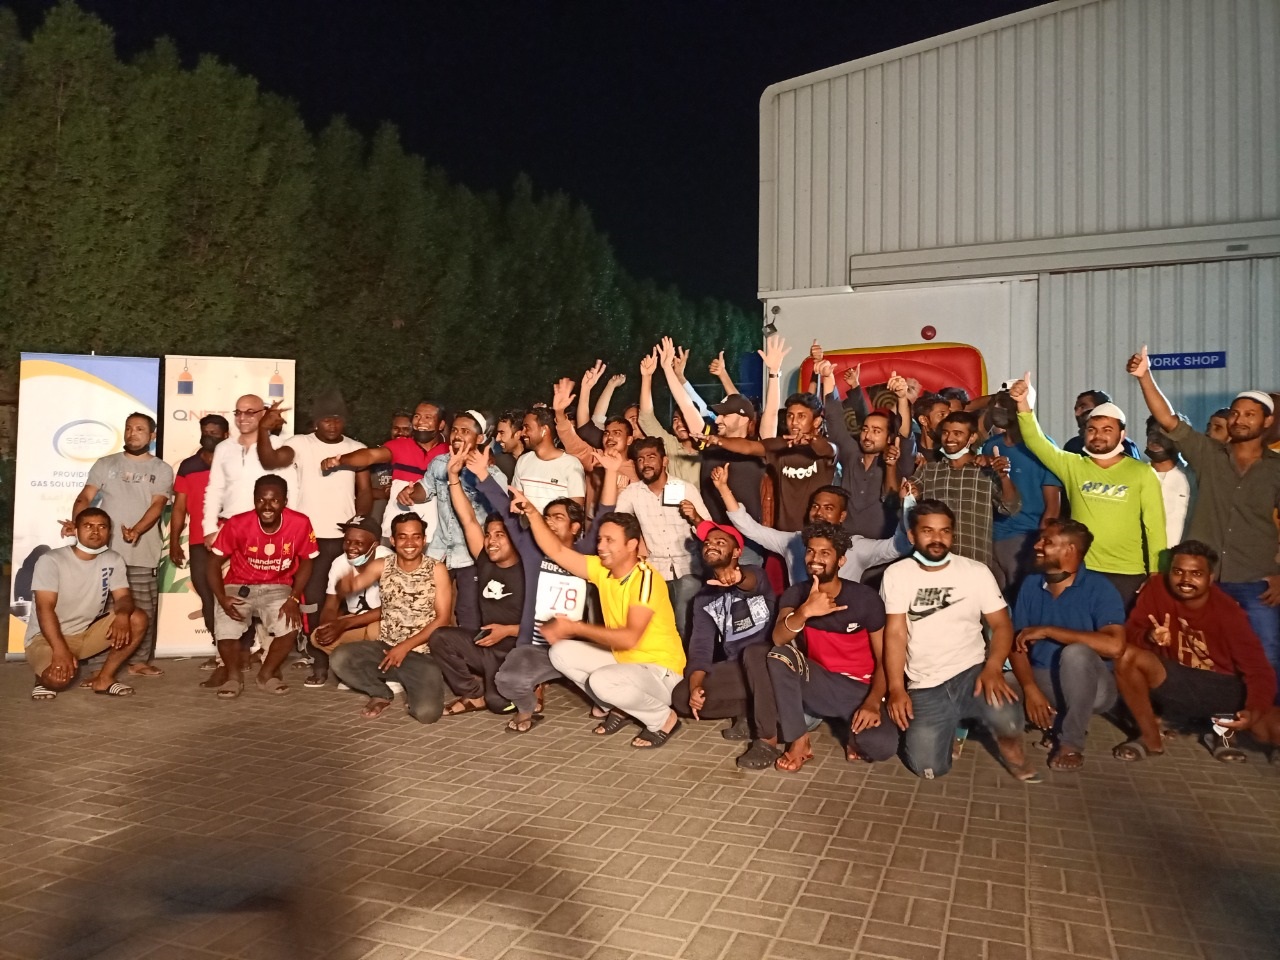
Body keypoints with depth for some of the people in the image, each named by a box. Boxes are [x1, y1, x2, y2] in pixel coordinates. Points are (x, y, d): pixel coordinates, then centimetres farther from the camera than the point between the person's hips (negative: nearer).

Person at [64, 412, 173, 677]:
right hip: (105, 550, 1)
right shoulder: (105, 464, 12)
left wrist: (136, 530, -23)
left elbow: (157, 505, -6)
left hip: (141, 552, -1)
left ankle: (141, 661, 10)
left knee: (143, 608, 1)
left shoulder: (161, 470, 7)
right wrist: (76, 522, -16)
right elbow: (85, 497, 5)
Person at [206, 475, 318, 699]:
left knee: (290, 626, -26)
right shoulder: (237, 524, -19)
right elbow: (215, 563, -8)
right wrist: (222, 598, -24)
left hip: (277, 588, 0)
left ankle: (267, 674, 5)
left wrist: (294, 599, -17)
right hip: (238, 587, 0)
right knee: (225, 630, -25)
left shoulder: (300, 523, -18)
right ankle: (234, 676, 8)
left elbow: (306, 562, -3)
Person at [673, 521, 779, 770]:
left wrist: (738, 579, -59)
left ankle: (768, 739, -29)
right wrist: (695, 686, -20)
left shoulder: (755, 575, -6)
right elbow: (700, 648, -1)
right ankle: (751, 713, -2)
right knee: (682, 697, -15)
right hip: (737, 668, 5)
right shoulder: (703, 599, 7)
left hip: (769, 661, -5)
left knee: (752, 652, -39)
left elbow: (754, 583, -33)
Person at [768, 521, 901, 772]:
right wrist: (805, 612, -42)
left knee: (883, 745, -32)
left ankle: (856, 736, 6)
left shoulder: (866, 598, -10)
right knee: (780, 656, -28)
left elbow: (884, 659, -7)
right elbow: (778, 640, -23)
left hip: (859, 689, -2)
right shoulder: (795, 594, -4)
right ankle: (799, 742, -15)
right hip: (819, 685, 2)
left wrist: (873, 702, -23)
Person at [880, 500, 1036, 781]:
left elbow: (1001, 625, 1)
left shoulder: (977, 571, 4)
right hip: (925, 687, 0)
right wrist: (896, 689, -15)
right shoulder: (897, 574, 1)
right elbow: (895, 633, -4)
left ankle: (1009, 745, 5)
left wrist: (993, 668, -18)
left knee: (1006, 718, -32)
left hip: (971, 673, 0)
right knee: (928, 766, -17)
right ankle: (951, 726, 17)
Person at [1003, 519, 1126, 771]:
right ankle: (1054, 720, 2)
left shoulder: (1099, 588, -13)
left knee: (1076, 653, -37)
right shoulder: (1031, 584, 2)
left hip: (1088, 686, -4)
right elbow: (1017, 644, -2)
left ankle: (1072, 743, -16)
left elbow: (1114, 645, -30)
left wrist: (1047, 631, -25)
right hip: (1040, 679, 4)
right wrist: (1030, 689, -19)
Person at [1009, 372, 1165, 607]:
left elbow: (1155, 525, 1)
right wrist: (1023, 404, -23)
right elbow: (1036, 442, -9)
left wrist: (1156, 575, -3)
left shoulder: (1142, 473, 1)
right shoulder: (1072, 466, 4)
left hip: (1128, 575, -1)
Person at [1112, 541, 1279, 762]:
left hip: (1224, 690, -1)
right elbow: (1130, 632, -10)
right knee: (1128, 656, -29)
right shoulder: (1157, 587, -10)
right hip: (1176, 685, 1)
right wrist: (1149, 637, -35)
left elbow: (1259, 670, -17)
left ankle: (1222, 731, 10)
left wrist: (1254, 712, -36)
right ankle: (1151, 737, -8)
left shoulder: (1228, 612, -15)